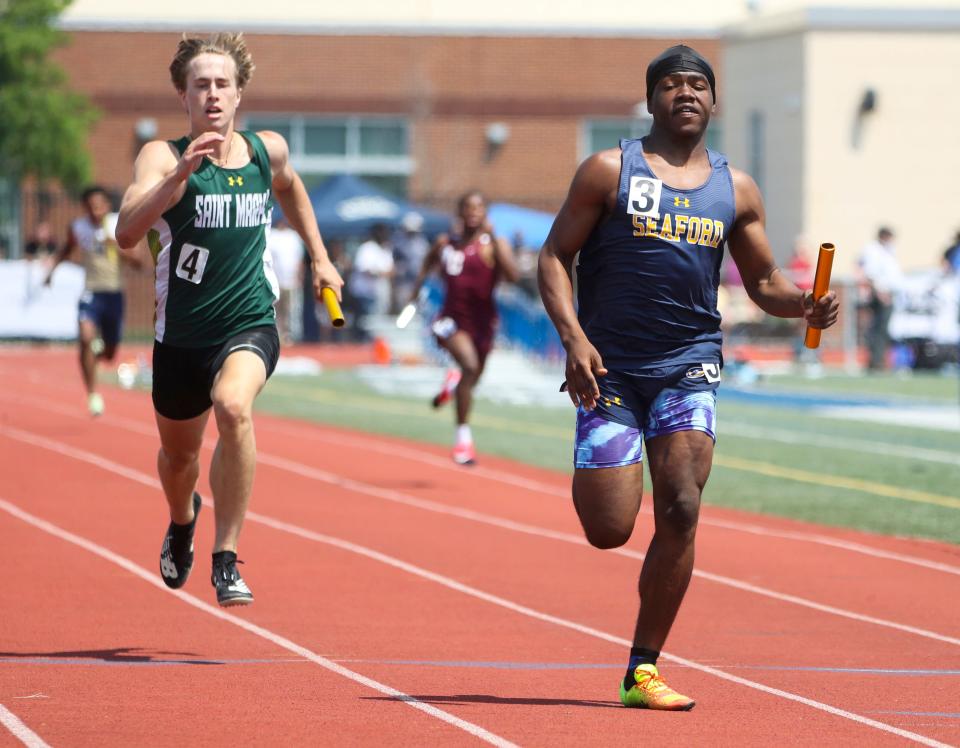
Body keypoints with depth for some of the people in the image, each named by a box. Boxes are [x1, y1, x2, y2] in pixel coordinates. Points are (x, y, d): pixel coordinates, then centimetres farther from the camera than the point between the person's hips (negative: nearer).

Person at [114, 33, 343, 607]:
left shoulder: (268, 150, -1)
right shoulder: (163, 156, -13)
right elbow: (127, 232, -32)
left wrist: (320, 258, 22)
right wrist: (179, 174, -43)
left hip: (250, 326, 0)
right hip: (182, 334, 0)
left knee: (233, 407, -32)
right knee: (178, 456, 20)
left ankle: (227, 559, -23)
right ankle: (183, 521, 58)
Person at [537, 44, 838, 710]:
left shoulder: (737, 191, 10)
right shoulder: (610, 171, 0)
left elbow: (762, 281, 16)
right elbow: (556, 257, 0)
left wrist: (805, 303, -6)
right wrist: (574, 337, -15)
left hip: (689, 366, 2)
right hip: (610, 367, -2)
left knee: (680, 510, -13)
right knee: (609, 530, -8)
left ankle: (642, 671, -3)